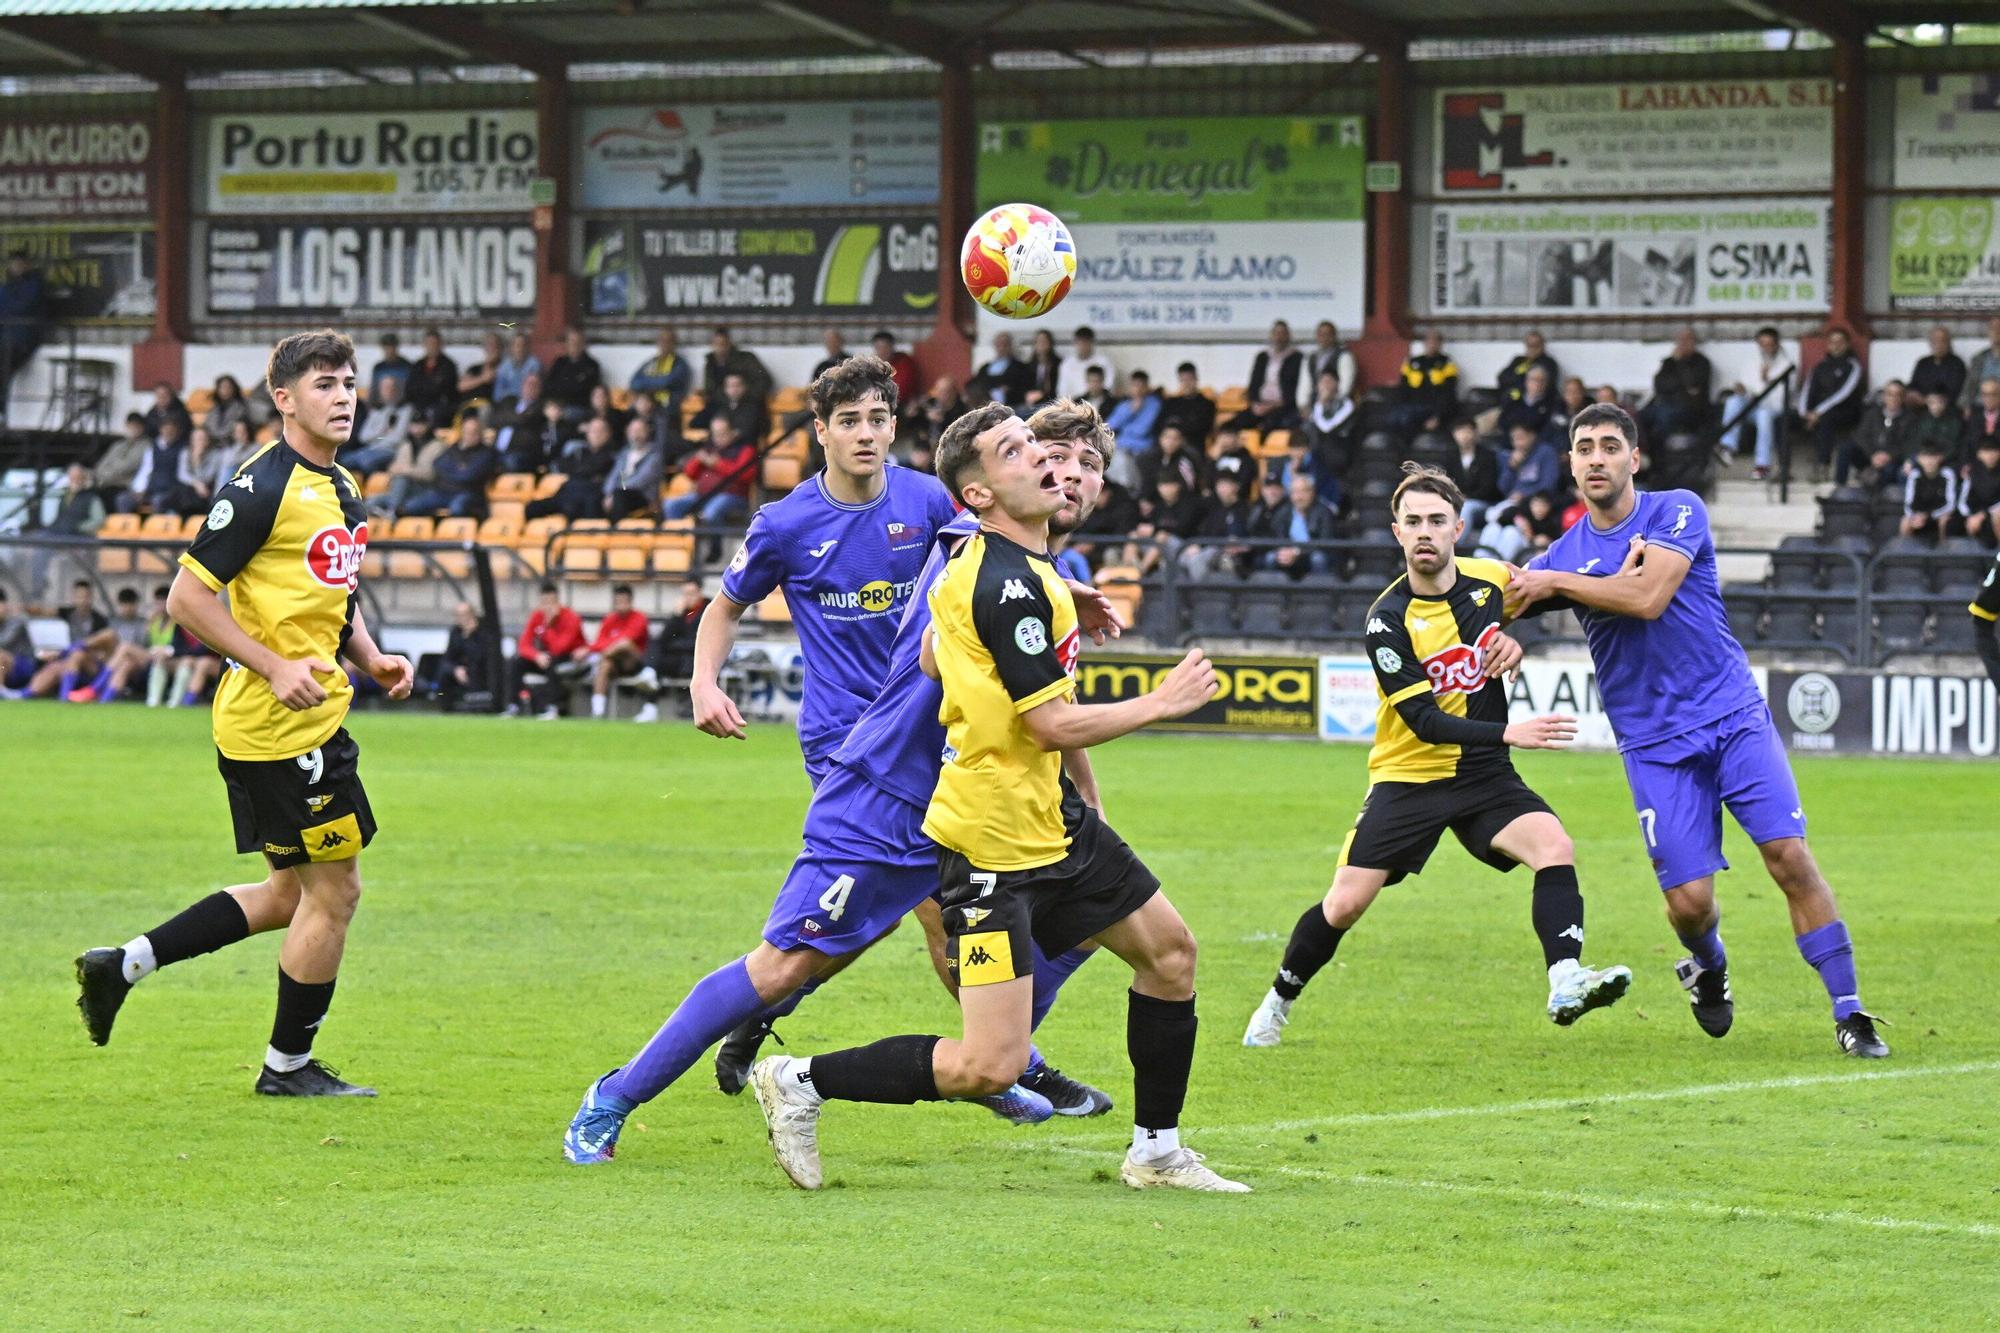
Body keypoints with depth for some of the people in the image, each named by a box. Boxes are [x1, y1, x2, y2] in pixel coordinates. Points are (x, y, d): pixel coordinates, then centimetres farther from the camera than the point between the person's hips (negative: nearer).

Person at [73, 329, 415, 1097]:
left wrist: (370, 659, 9)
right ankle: (288, 1065, 12)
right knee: (333, 888, -2)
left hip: (312, 715, 10)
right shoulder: (263, 489, -16)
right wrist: (275, 667, -21)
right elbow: (187, 598, -17)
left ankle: (123, 965, 22)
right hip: (278, 721, -10)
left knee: (292, 894, 16)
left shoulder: (341, 489, 13)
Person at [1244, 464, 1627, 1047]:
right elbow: (1424, 721, -21)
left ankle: (1566, 983, -33)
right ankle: (1278, 1004, 20)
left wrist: (1512, 641, -1)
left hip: (1484, 777, 3)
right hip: (1408, 776, -3)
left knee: (1555, 847, -25)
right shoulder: (1388, 621, -17)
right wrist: (1509, 733, -31)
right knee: (1344, 905, -4)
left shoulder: (1491, 579, -4)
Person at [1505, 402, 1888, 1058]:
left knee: (1791, 858, -14)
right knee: (1689, 900, -7)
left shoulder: (1678, 512, -4)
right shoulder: (1563, 555, 6)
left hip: (1735, 716, -2)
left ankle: (1849, 1014, -7)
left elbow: (1647, 597, -19)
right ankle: (1707, 967, 29)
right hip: (1654, 745, 2)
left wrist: (1552, 583, -11)